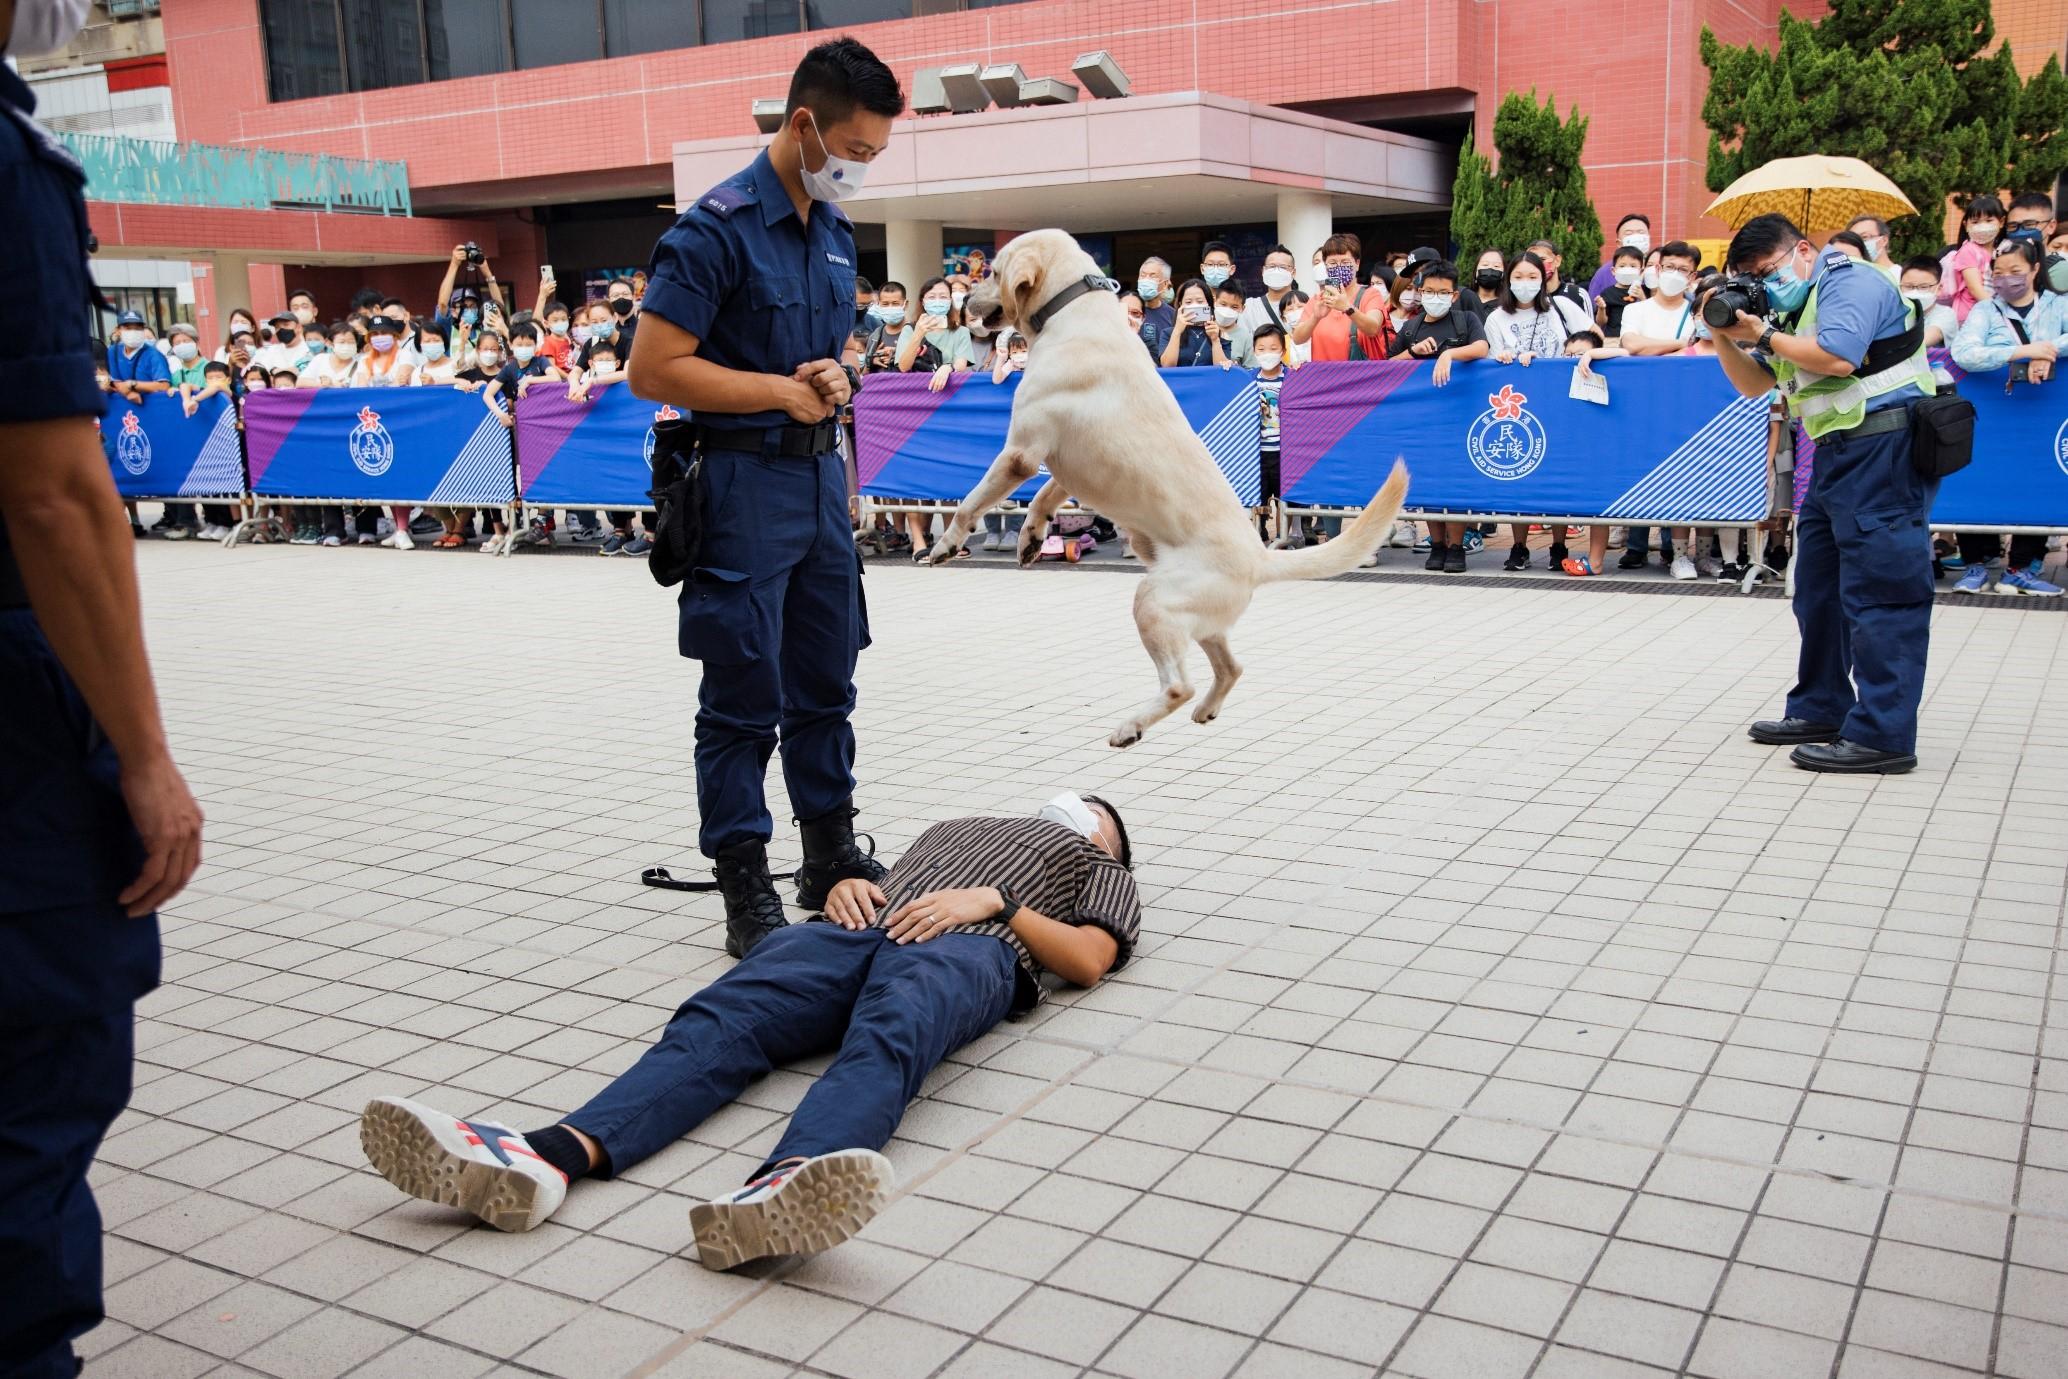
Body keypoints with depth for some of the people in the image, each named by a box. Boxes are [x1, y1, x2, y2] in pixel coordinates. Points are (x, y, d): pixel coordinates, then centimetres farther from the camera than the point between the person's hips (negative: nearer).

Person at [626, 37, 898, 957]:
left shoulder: (837, 232, 9)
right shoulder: (717, 228, -14)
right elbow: (654, 370, -17)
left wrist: (836, 378, -1)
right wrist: (783, 390, -14)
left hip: (822, 476, 8)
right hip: (747, 482, -7)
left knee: (826, 683, 15)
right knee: (743, 698, -1)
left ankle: (832, 855, 29)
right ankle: (746, 894, 8)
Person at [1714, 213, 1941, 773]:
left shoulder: (1849, 282, -8)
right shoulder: (1790, 307, 20)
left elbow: (1836, 356, -25)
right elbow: (1754, 386, 22)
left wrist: (1764, 335, -12)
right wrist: (1726, 337, 6)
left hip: (1884, 449, -11)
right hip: (1839, 454, 11)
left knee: (1879, 590, -11)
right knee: (1819, 588, 16)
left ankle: (1883, 736, -11)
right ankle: (1821, 711, 27)